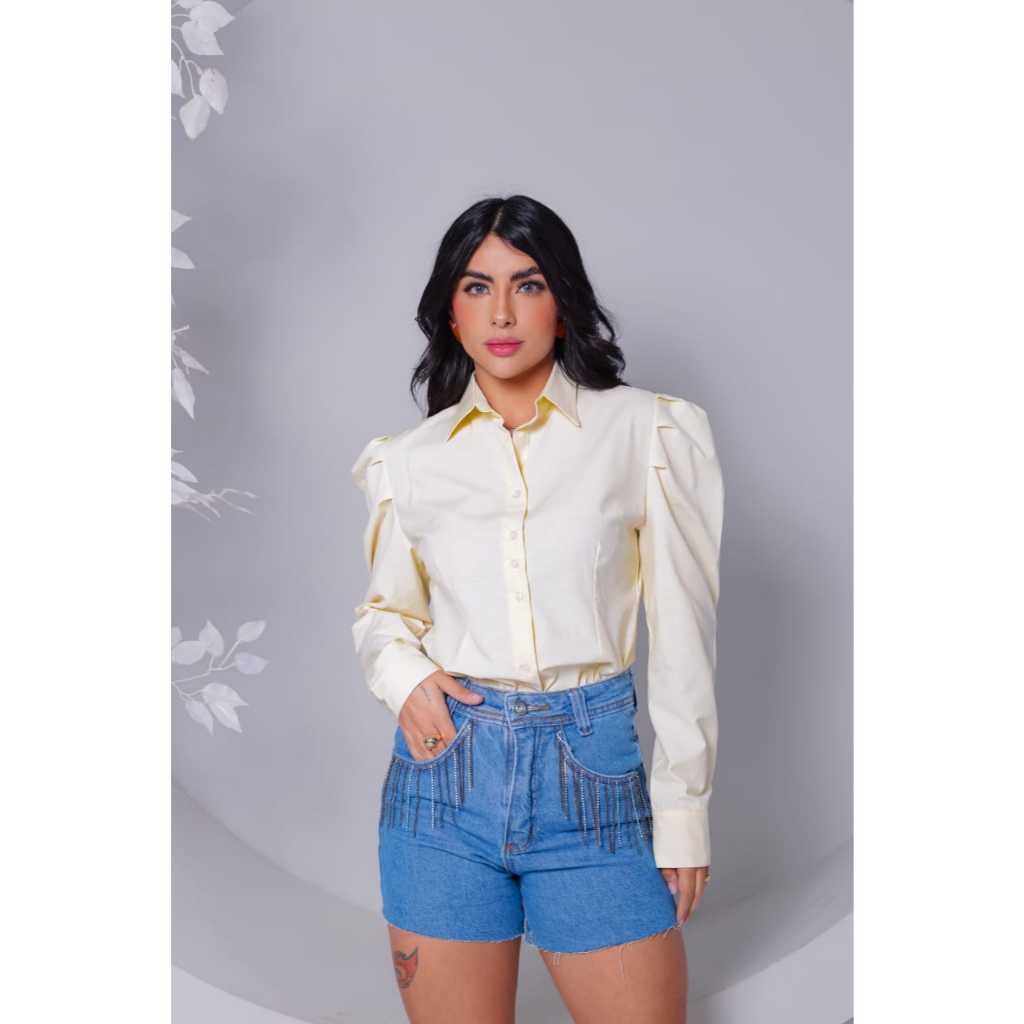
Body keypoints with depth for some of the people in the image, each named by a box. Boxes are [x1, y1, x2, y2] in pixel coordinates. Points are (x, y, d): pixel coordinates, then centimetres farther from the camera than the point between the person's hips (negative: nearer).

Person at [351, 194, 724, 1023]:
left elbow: (682, 631, -1)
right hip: (446, 775, 2)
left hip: (593, 777, -1)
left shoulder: (647, 431, -2)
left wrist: (684, 806, -1)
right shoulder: (410, 459, 5)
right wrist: (402, 673, -5)